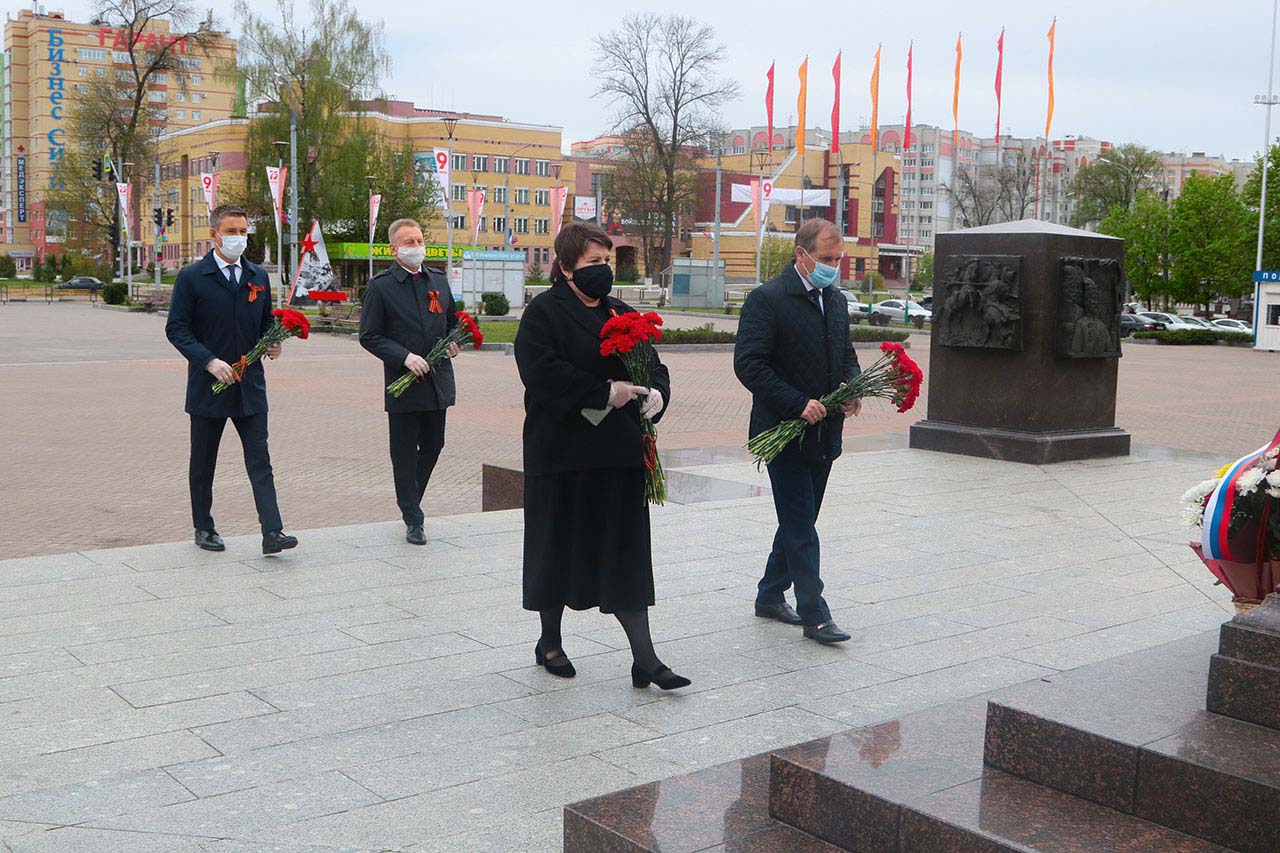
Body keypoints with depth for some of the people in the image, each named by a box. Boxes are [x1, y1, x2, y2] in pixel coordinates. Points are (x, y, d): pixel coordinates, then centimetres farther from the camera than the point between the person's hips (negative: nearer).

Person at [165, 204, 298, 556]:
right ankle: (203, 528, 24)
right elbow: (176, 329, -6)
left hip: (250, 385, 3)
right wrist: (209, 361, -19)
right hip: (208, 384, -3)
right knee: (203, 462, 10)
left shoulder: (258, 276, 10)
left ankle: (272, 532, -9)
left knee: (259, 460, -5)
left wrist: (273, 343, -3)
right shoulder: (191, 277, -3)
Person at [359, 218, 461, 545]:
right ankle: (413, 519, 13)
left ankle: (410, 501, 35)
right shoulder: (380, 286, -5)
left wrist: (454, 342, 0)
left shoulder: (439, 280, 11)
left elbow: (453, 321, 22)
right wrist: (405, 357, -18)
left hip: (438, 380, 5)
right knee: (404, 453, 3)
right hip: (403, 383, -5)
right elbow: (369, 336, -6)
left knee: (433, 446, 12)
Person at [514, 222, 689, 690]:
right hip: (562, 452, -5)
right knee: (558, 544, 8)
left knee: (625, 553, 4)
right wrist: (605, 392, -21)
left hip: (619, 452, 5)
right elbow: (542, 371, -19)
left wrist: (656, 392, -8)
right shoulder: (543, 313, -5)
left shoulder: (620, 313, 13)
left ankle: (644, 659, 5)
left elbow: (652, 365, 15)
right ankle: (549, 642, 27)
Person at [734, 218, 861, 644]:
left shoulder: (836, 300, 11)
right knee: (800, 524, -5)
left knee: (799, 520, 15)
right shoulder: (767, 299, -13)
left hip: (823, 432, 8)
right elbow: (748, 364, -18)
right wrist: (798, 404, -23)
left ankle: (771, 596, 29)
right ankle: (814, 615, 1)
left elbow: (846, 354, 22)